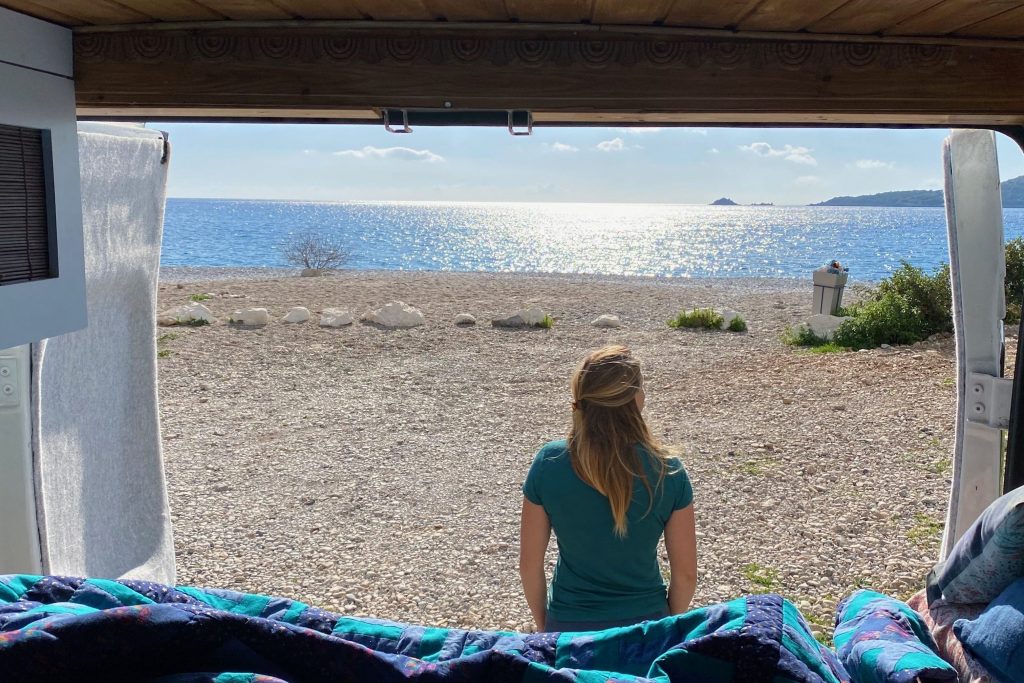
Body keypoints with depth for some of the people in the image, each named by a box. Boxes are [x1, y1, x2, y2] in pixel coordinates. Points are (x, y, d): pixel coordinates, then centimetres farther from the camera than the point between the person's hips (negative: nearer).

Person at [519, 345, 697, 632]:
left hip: (569, 628, 1)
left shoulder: (549, 463, -15)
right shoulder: (667, 472, -16)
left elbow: (529, 565, -7)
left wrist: (544, 625, 9)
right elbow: (685, 572, -8)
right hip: (644, 623, 0)